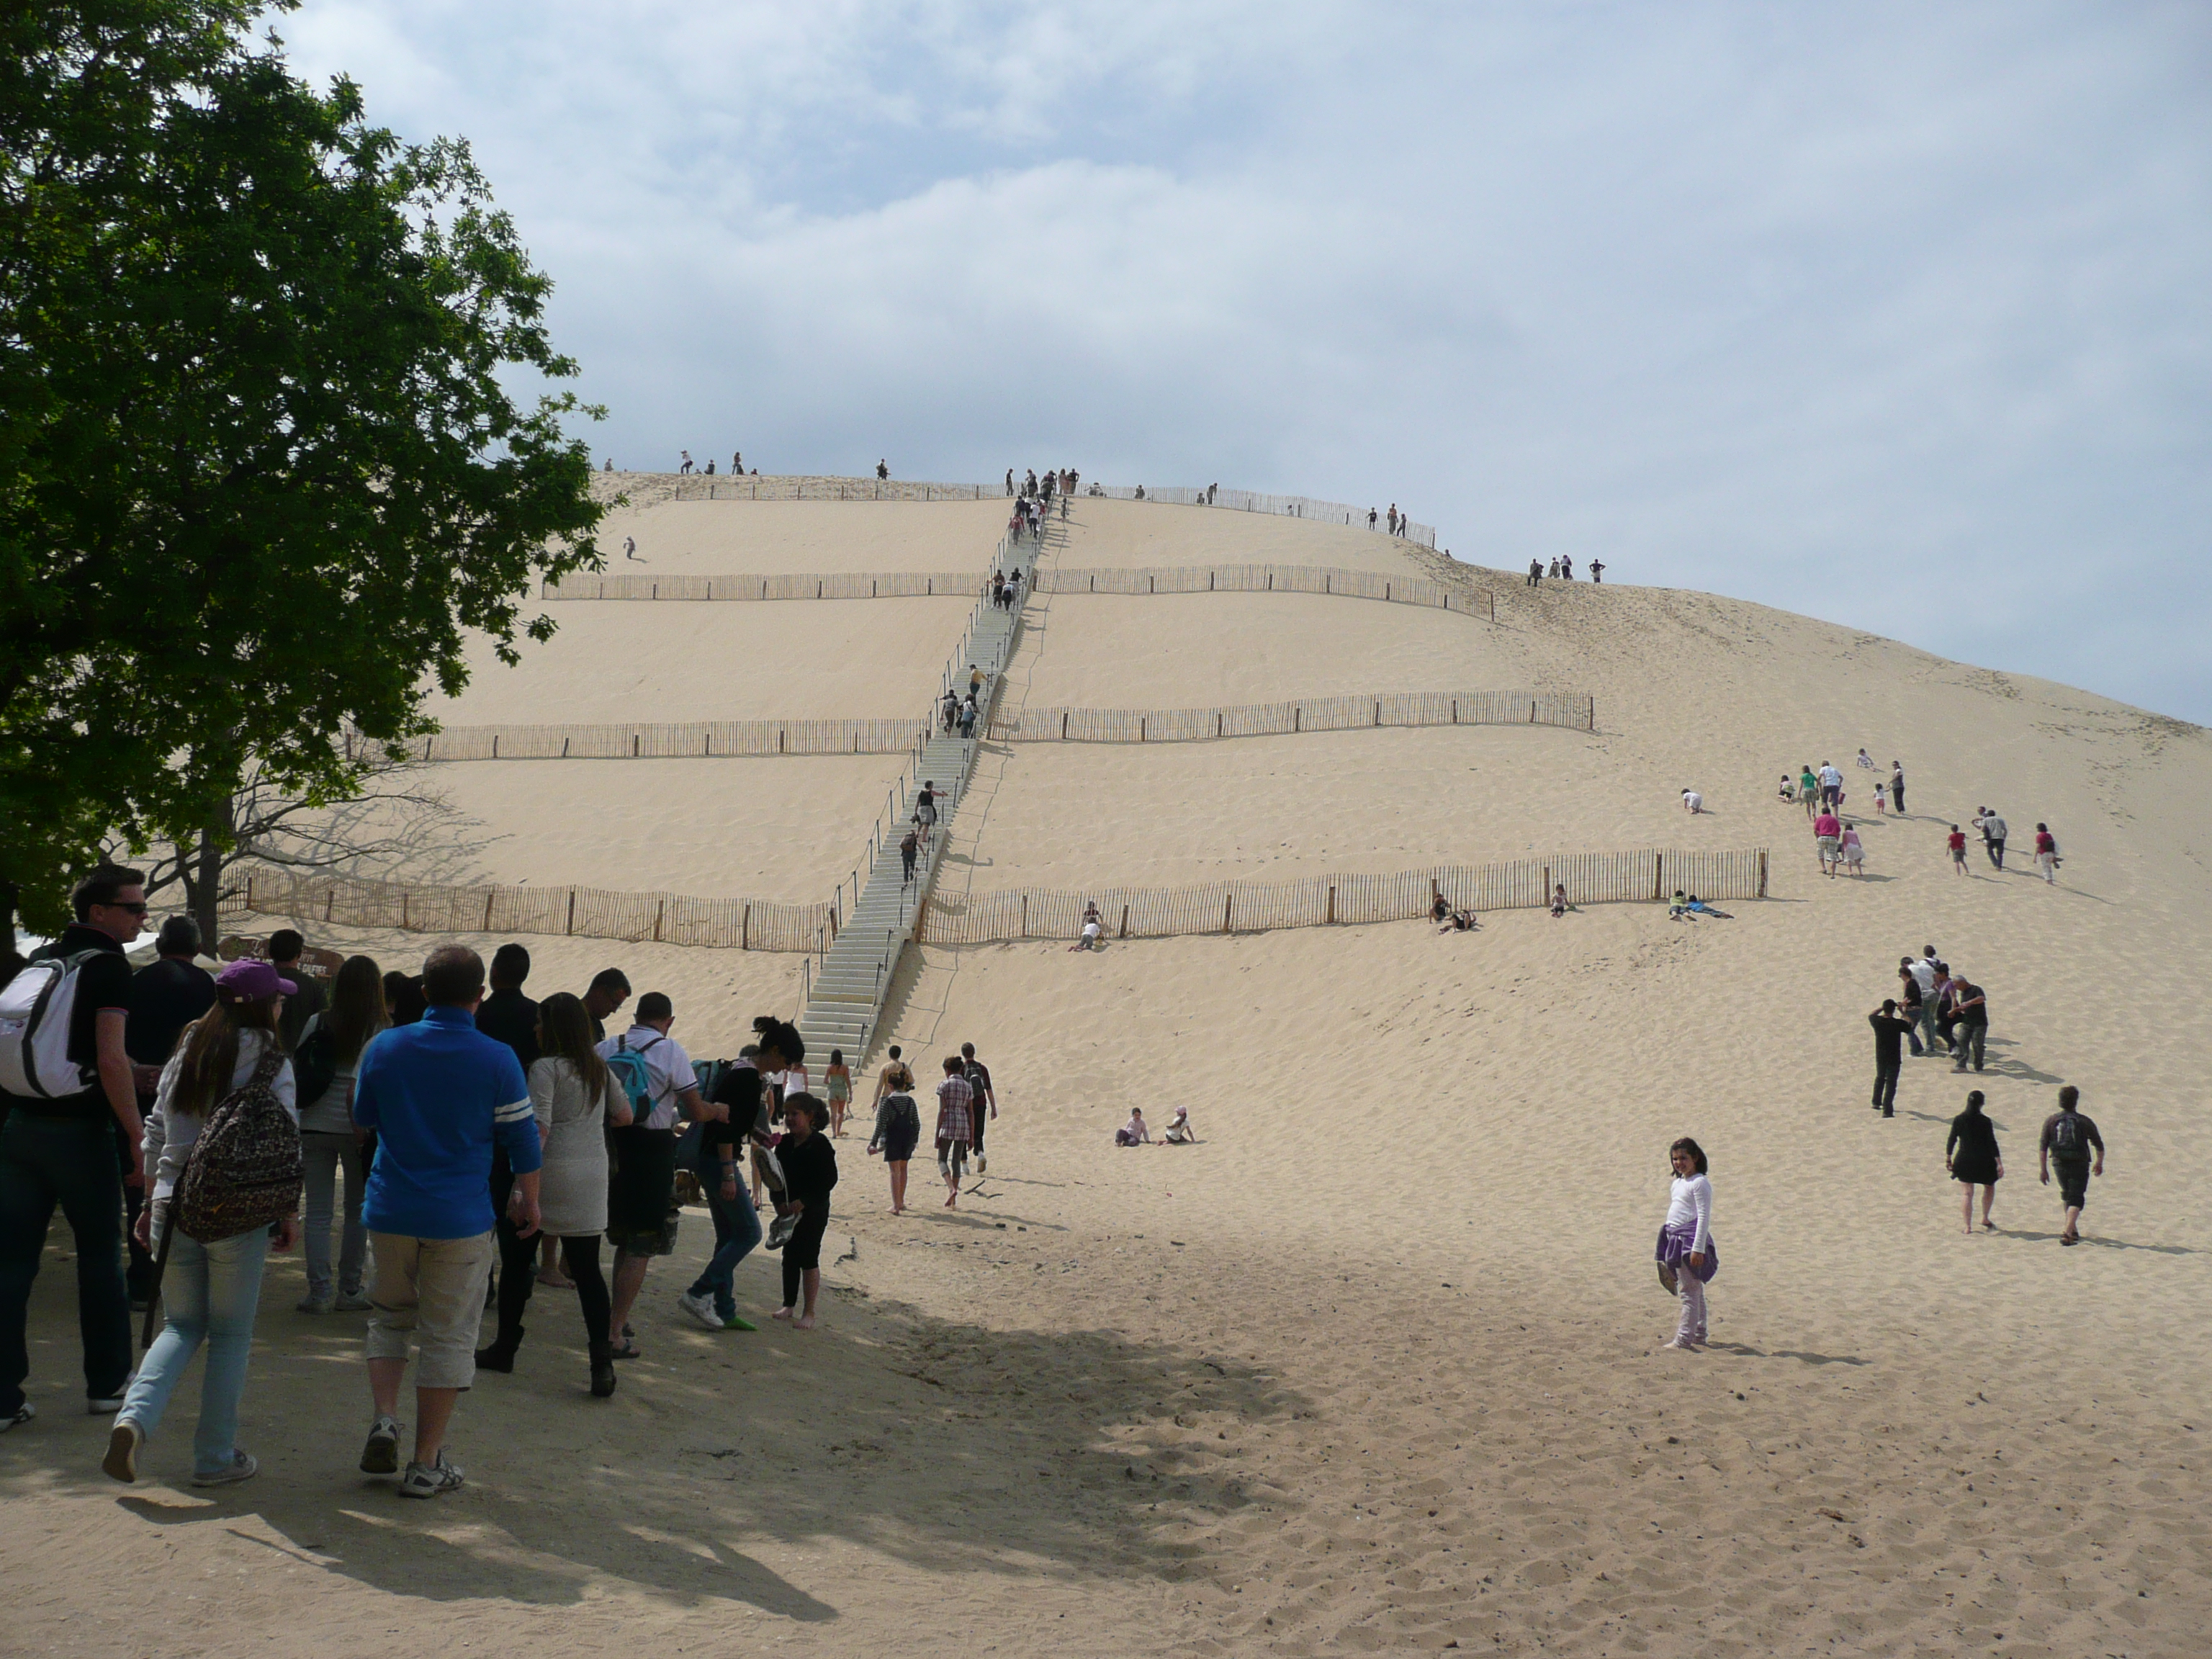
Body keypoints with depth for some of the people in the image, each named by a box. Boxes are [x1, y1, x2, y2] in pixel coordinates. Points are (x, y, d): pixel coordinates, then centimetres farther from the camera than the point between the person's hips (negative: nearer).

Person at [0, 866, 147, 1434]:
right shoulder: (107, 965, -9)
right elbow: (110, 1059, -18)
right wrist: (139, 1138, -16)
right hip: (80, 1129, -6)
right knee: (100, 1259, 8)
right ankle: (107, 1384, 17)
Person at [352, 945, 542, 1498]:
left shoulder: (384, 1047, -1)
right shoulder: (497, 1059, -9)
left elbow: (363, 1118, 14)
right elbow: (521, 1141, -2)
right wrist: (528, 1200, 13)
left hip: (390, 1211, 3)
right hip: (460, 1218, -3)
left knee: (389, 1317, 23)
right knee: (449, 1337, 6)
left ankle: (384, 1420, 5)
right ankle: (426, 1464, 10)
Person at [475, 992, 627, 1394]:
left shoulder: (546, 1067, -9)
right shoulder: (599, 1068, 9)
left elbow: (538, 1132, -17)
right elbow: (624, 1116, 21)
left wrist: (527, 1193, -21)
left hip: (549, 1171, -5)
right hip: (592, 1177, 5)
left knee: (516, 1260, 14)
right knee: (587, 1269, 4)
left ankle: (505, 1348, 25)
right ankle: (602, 1363, -7)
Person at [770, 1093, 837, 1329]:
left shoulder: (820, 1144, -14)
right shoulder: (785, 1143, 6)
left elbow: (830, 1178, -18)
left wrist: (804, 1201, -22)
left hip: (813, 1210, -7)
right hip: (789, 1210, 7)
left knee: (808, 1259, -3)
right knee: (789, 1256, 12)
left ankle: (809, 1312, 4)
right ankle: (788, 1306, 23)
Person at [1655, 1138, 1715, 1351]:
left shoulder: (1700, 1183, -9)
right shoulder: (1677, 1184, 17)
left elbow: (1704, 1217, -14)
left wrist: (1698, 1248, -20)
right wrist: (1667, 1243, 22)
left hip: (1691, 1239, -9)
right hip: (1676, 1241, 9)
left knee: (1689, 1291, -9)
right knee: (1694, 1291, 16)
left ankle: (1684, 1339, -11)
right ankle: (1698, 1335, 22)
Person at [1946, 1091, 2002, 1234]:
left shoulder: (1958, 1120, -5)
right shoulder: (1985, 1121, -12)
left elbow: (1951, 1141, 0)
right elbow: (1992, 1144, -11)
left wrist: (1948, 1159, 12)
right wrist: (1999, 1164, -7)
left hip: (1964, 1161, 2)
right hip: (1983, 1161, -2)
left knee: (1967, 1192, 8)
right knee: (1989, 1187, 23)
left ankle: (1968, 1226, 6)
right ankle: (1985, 1219, 24)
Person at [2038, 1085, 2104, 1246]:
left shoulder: (2051, 1121, -1)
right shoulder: (2084, 1121, -6)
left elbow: (2043, 1147, -3)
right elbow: (2099, 1145, 3)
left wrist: (2044, 1169, 4)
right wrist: (2099, 1164, 20)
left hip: (2060, 1165, 3)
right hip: (2079, 1165, -3)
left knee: (2067, 1195, 24)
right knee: (2076, 1200, -1)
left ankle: (2073, 1229, 35)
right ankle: (2068, 1233, -16)